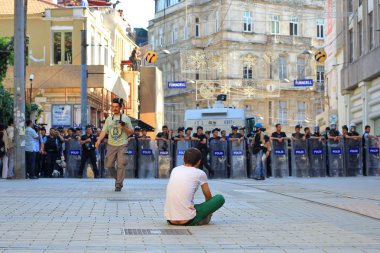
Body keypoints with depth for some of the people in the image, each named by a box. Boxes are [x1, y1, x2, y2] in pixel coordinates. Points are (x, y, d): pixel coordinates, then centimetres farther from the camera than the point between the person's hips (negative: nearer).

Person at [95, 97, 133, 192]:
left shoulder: (125, 118, 5)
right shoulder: (109, 119, 12)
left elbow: (131, 132, 6)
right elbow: (104, 131, 7)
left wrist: (124, 128, -13)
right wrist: (98, 140, -8)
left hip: (122, 145, -3)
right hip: (111, 145, 3)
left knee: (121, 165, -10)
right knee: (108, 165, 1)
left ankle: (118, 184, -4)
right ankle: (117, 177, 26)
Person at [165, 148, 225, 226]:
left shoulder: (175, 170, 14)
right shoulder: (200, 173, 2)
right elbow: (208, 197, 16)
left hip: (170, 219, 5)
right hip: (187, 221, -5)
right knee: (220, 198, 8)